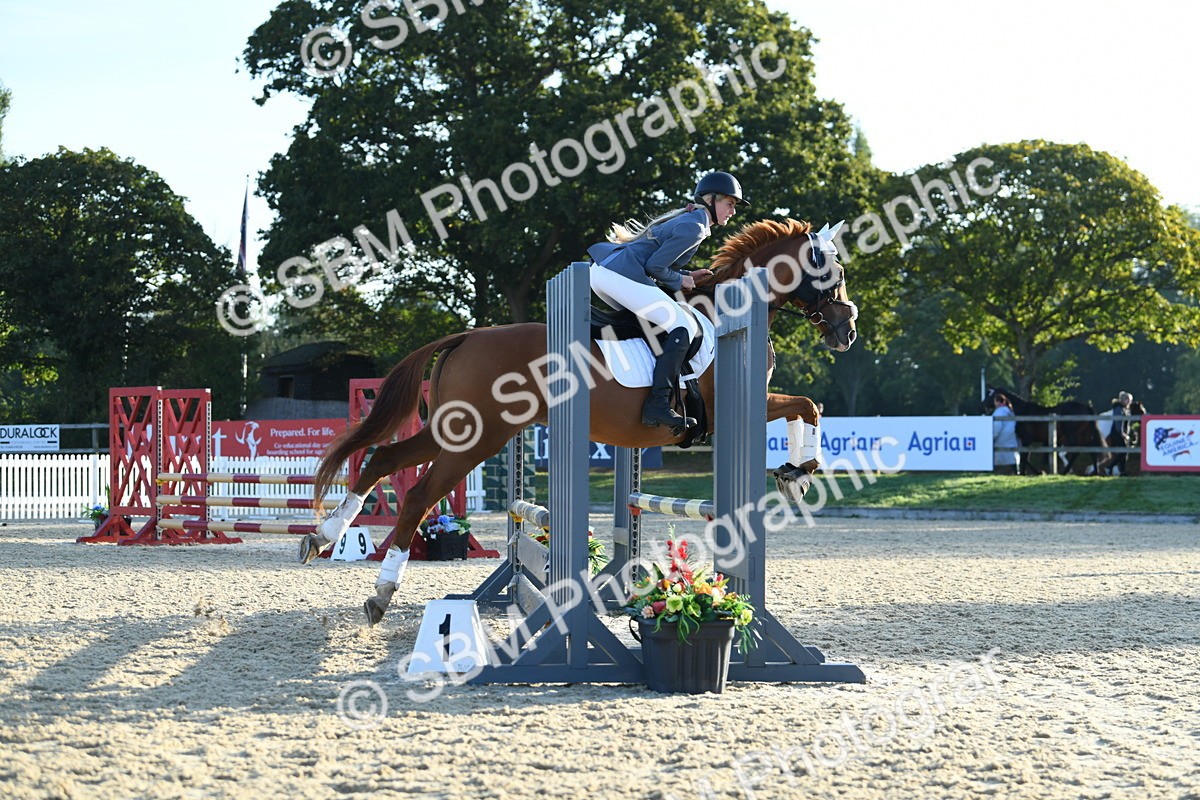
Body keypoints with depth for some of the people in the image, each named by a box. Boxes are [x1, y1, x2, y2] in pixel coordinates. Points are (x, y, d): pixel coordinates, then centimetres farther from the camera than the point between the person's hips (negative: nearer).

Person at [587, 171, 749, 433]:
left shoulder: (686, 219, 25)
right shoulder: (694, 227, -7)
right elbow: (655, 266, -12)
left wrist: (687, 274, 18)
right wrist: (680, 280, 4)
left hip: (601, 270, 11)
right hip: (622, 276, -11)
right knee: (684, 326, -14)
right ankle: (657, 405, -23)